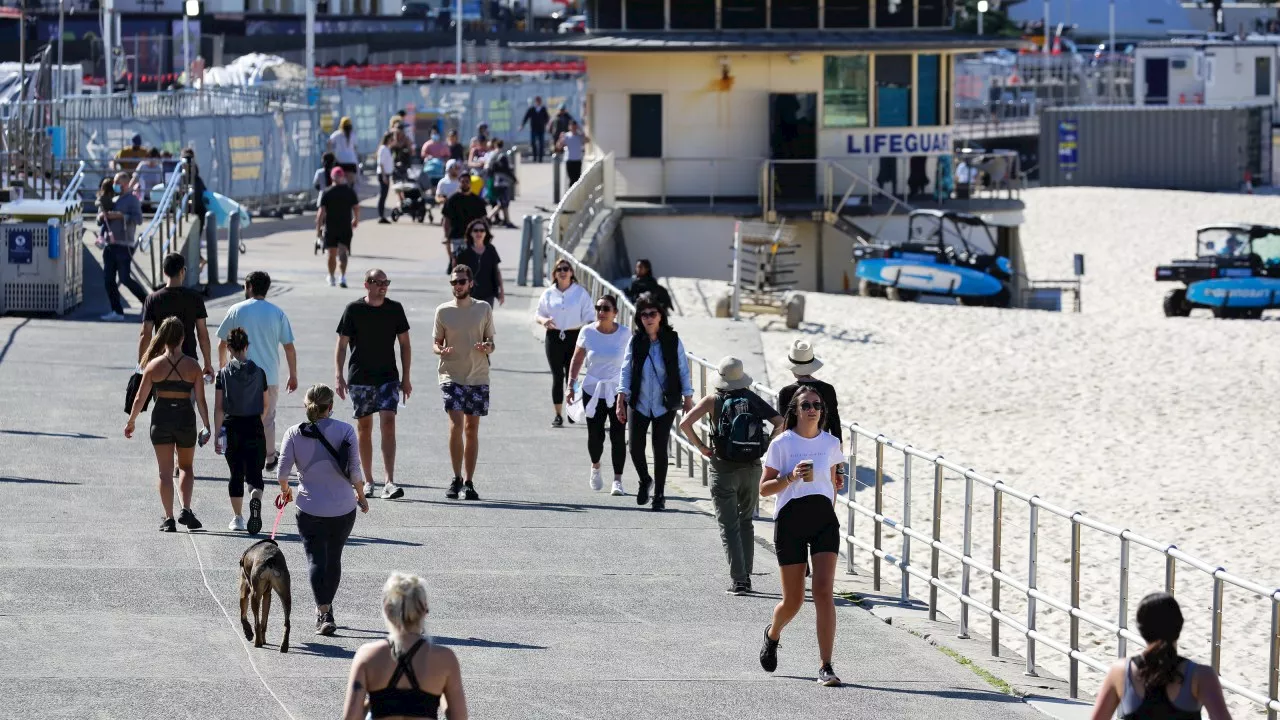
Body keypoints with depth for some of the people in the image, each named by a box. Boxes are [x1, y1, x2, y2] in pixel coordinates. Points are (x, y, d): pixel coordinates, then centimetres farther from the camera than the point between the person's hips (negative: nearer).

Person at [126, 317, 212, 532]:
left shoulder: (154, 365, -5)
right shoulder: (192, 365, -4)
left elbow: (140, 398, 0)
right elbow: (201, 400, -4)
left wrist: (131, 422, 13)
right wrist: (206, 427, 4)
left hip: (161, 418, 0)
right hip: (186, 418, 1)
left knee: (165, 472, 6)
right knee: (186, 467, 20)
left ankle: (169, 519, 3)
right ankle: (186, 509, 2)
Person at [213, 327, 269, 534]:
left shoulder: (224, 373, -4)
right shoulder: (258, 372, 0)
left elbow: (219, 408, -6)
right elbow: (266, 404, 7)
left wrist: (218, 433, -2)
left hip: (232, 426, 0)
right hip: (254, 426, 0)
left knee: (236, 473, 11)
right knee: (254, 472, 4)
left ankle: (238, 517, 15)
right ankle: (256, 498, -28)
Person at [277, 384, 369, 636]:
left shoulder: (294, 434, -6)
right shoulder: (345, 431, -8)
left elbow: (282, 471, -5)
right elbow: (354, 471, -9)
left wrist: (285, 490, 16)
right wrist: (361, 495, 8)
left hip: (310, 509, -1)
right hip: (343, 508, 1)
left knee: (316, 560, 3)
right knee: (334, 558, 19)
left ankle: (324, 614, -12)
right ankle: (327, 608, 33)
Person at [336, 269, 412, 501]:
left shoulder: (395, 309, 4)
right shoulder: (353, 310, -2)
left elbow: (405, 344, 10)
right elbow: (342, 345, 2)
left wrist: (406, 377, 6)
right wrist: (339, 376, -6)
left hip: (388, 377, 0)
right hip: (360, 378, 0)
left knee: (388, 424, -12)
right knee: (364, 427, 5)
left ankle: (389, 482, -17)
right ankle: (368, 481, 16)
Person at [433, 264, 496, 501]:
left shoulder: (483, 309, 5)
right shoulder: (443, 310, 3)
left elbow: (491, 342, 9)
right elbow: (436, 343, 7)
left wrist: (487, 347, -14)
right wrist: (441, 350, -16)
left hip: (478, 377, 1)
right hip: (452, 375, -1)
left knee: (472, 429, 6)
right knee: (456, 425, -14)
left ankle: (469, 482, 12)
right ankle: (456, 479, -4)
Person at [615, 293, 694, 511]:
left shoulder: (672, 341, -4)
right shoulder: (635, 341, 0)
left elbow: (683, 371, 1)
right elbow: (626, 371, 0)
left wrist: (688, 400, -1)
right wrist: (620, 401, -6)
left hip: (664, 405, -1)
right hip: (640, 403, 1)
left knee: (660, 449, -1)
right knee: (636, 447, -1)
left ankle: (659, 494, 14)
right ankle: (645, 480, 29)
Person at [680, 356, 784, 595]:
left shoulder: (713, 401, -5)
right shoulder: (754, 400, 3)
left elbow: (685, 424, -15)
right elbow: (780, 423, -3)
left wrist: (701, 447, -4)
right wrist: (765, 445, 5)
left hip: (724, 469, -3)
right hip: (752, 468, 3)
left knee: (729, 526, 1)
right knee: (746, 523, 18)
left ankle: (738, 580, -7)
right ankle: (746, 577, 18)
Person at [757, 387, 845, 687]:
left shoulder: (831, 443, 6)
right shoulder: (781, 444, -3)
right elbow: (764, 488, -2)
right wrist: (791, 478, -19)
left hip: (824, 519, 2)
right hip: (790, 519, -2)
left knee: (824, 592, -13)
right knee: (793, 600, 4)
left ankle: (826, 667, -13)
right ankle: (773, 634, 40)